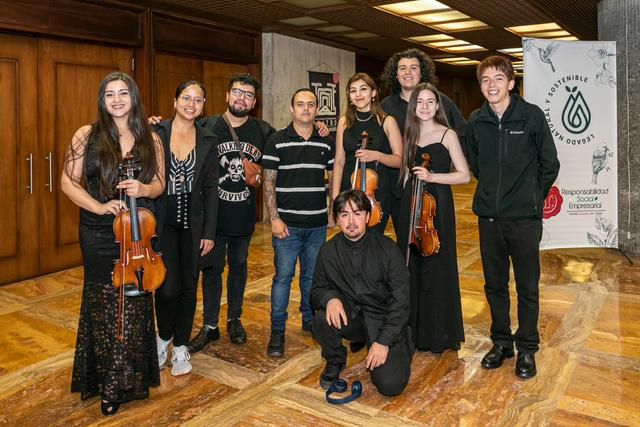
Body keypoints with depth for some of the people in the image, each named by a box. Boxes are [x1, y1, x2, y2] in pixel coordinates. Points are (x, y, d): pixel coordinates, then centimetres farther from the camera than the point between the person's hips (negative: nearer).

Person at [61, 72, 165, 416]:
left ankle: (129, 381, 24)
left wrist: (143, 189, -14)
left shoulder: (150, 139, 5)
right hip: (99, 236, -1)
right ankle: (106, 381, 21)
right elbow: (68, 183, -1)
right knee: (104, 303, 4)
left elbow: (159, 184, 9)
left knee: (134, 304, 6)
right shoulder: (87, 135, -1)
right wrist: (99, 206, -16)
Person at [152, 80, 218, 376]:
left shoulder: (207, 141, 4)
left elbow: (210, 188, 4)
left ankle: (180, 346, 26)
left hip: (192, 223, 2)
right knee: (167, 287, -7)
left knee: (188, 286, 8)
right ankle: (164, 337, 24)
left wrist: (209, 231, 0)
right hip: (162, 221, -2)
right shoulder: (156, 133, -2)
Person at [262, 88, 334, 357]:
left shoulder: (326, 143, 8)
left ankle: (310, 319, 32)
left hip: (317, 223, 3)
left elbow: (333, 179, 13)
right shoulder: (277, 141, -2)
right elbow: (268, 183, -3)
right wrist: (274, 218, -10)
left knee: (312, 274, 14)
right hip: (287, 223, -3)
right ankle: (277, 330, 13)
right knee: (283, 276, 1)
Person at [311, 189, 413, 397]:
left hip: (384, 321, -2)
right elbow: (316, 290, 3)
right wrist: (329, 298, -22)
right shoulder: (328, 251, -4)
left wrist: (384, 341, -20)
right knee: (322, 318, -29)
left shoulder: (387, 248, -13)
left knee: (390, 384, -20)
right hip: (349, 317, 3)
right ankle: (334, 362, 3)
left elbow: (401, 301, -13)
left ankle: (401, 349, 15)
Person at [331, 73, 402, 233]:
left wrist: (376, 155, -19)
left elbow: (399, 160, -1)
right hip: (349, 189, 2)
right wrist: (335, 195, -3)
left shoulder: (387, 121, -1)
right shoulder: (344, 121, 6)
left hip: (378, 191, -2)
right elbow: (339, 161, 5)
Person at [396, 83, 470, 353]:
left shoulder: (447, 135, -2)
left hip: (437, 207, -4)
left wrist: (432, 176, -17)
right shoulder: (409, 135, 12)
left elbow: (464, 175, -6)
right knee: (411, 267, 7)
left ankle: (440, 335, 15)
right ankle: (414, 331, 22)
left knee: (436, 268, -1)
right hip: (411, 205, 5)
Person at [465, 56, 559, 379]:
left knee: (527, 286, 8)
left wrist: (533, 197, 4)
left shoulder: (531, 115, -7)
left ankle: (526, 348, 25)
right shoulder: (475, 121, 3)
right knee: (494, 284, 13)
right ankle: (501, 342, 30)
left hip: (525, 218, -3)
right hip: (489, 217, 3)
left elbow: (550, 164, 1)